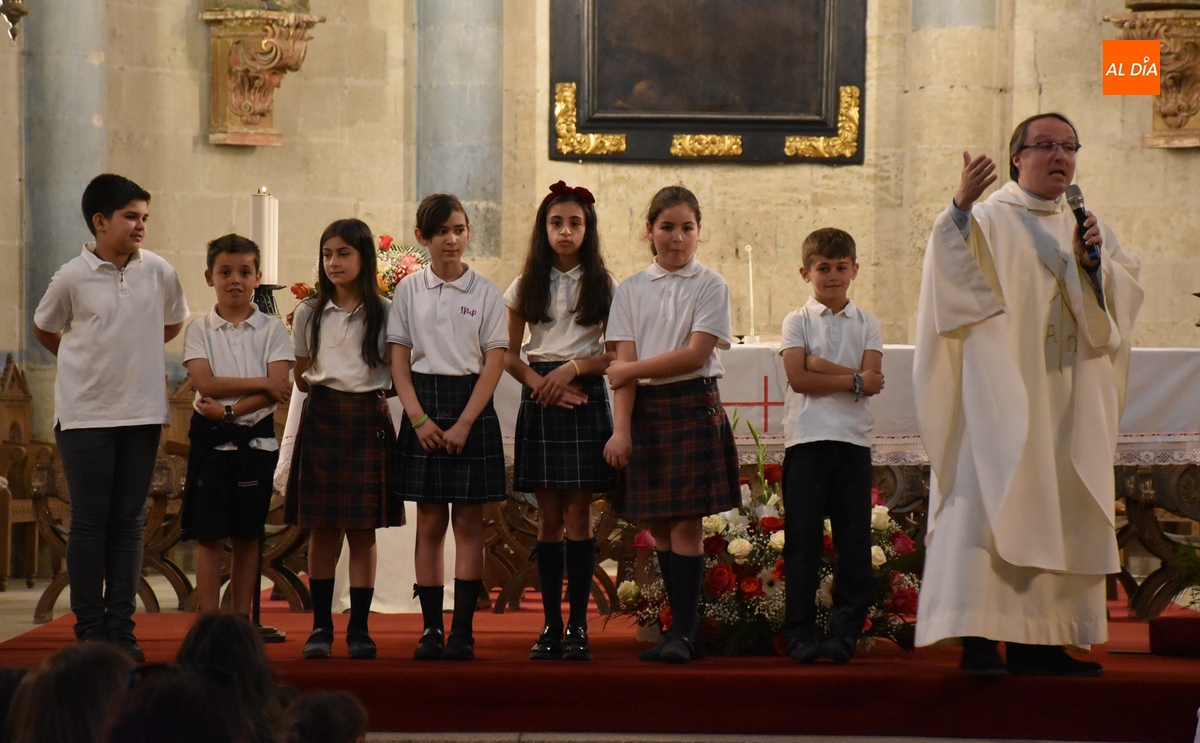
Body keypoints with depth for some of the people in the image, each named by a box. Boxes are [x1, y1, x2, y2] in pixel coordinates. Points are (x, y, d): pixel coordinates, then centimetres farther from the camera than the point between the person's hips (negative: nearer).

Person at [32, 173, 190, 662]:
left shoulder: (159, 272, 1)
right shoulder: (73, 277, -5)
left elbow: (173, 323, 20)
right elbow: (44, 329, 12)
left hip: (141, 412, 2)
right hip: (85, 415, -2)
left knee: (129, 521, 5)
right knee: (89, 522, 1)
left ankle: (122, 628, 10)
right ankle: (89, 628, 6)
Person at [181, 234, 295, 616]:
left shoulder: (271, 329, 3)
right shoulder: (199, 329, 3)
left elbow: (278, 390, -9)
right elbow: (206, 383, -10)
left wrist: (229, 409, -17)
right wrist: (262, 383, -13)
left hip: (255, 438, 0)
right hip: (210, 438, 0)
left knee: (246, 536, 6)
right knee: (210, 536, -1)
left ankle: (241, 622, 12)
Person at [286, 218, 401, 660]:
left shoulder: (384, 312, 3)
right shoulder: (310, 313, 9)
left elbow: (399, 373, 6)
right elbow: (301, 378, 15)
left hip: (368, 420, -2)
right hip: (322, 419, 2)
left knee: (362, 529, 0)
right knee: (321, 528, 2)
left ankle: (359, 628, 6)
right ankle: (321, 626, 8)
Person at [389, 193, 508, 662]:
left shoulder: (486, 293, 1)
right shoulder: (409, 290, 5)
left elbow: (494, 362, -3)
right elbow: (399, 359, 4)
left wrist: (464, 423, -12)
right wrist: (420, 418, -9)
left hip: (471, 406, -1)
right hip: (424, 405, 1)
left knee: (469, 522, 0)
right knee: (429, 523, 3)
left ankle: (463, 630, 1)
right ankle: (431, 629, 6)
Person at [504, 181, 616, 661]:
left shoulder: (602, 286, 5)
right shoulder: (526, 286, 9)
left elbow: (616, 355, 2)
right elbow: (508, 355, 8)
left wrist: (573, 368, -13)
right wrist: (540, 382, -8)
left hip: (585, 396, -2)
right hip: (539, 400, 2)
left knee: (578, 514, -5)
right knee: (549, 516, 2)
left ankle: (578, 625, -2)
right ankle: (551, 624, 6)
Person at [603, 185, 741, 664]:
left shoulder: (710, 286, 2)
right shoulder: (631, 291, 9)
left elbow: (696, 354, -8)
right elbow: (623, 365, 1)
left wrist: (633, 369, -6)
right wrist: (621, 429, -8)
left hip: (694, 408, -3)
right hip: (645, 411, 3)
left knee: (686, 522, -6)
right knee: (659, 526, 3)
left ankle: (683, 633, -4)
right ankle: (685, 628, 11)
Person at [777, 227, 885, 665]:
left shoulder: (867, 324, 13)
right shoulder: (797, 321, 7)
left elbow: (872, 379, -3)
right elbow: (799, 378, -7)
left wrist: (822, 365, -7)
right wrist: (853, 380, -6)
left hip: (853, 438, 2)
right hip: (807, 439, -2)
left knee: (854, 539, 0)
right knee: (803, 540, -2)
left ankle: (844, 632, 5)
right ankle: (799, 633, 1)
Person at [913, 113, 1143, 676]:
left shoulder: (1087, 227, 18)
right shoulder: (990, 218, 1)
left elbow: (1125, 290, 9)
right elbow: (954, 270, -17)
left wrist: (1095, 265, -11)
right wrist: (960, 206, -32)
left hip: (1069, 398, 6)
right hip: (1001, 391, -5)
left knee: (1059, 509, 3)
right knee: (990, 497, -13)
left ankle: (1040, 639, 7)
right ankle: (979, 637, -14)